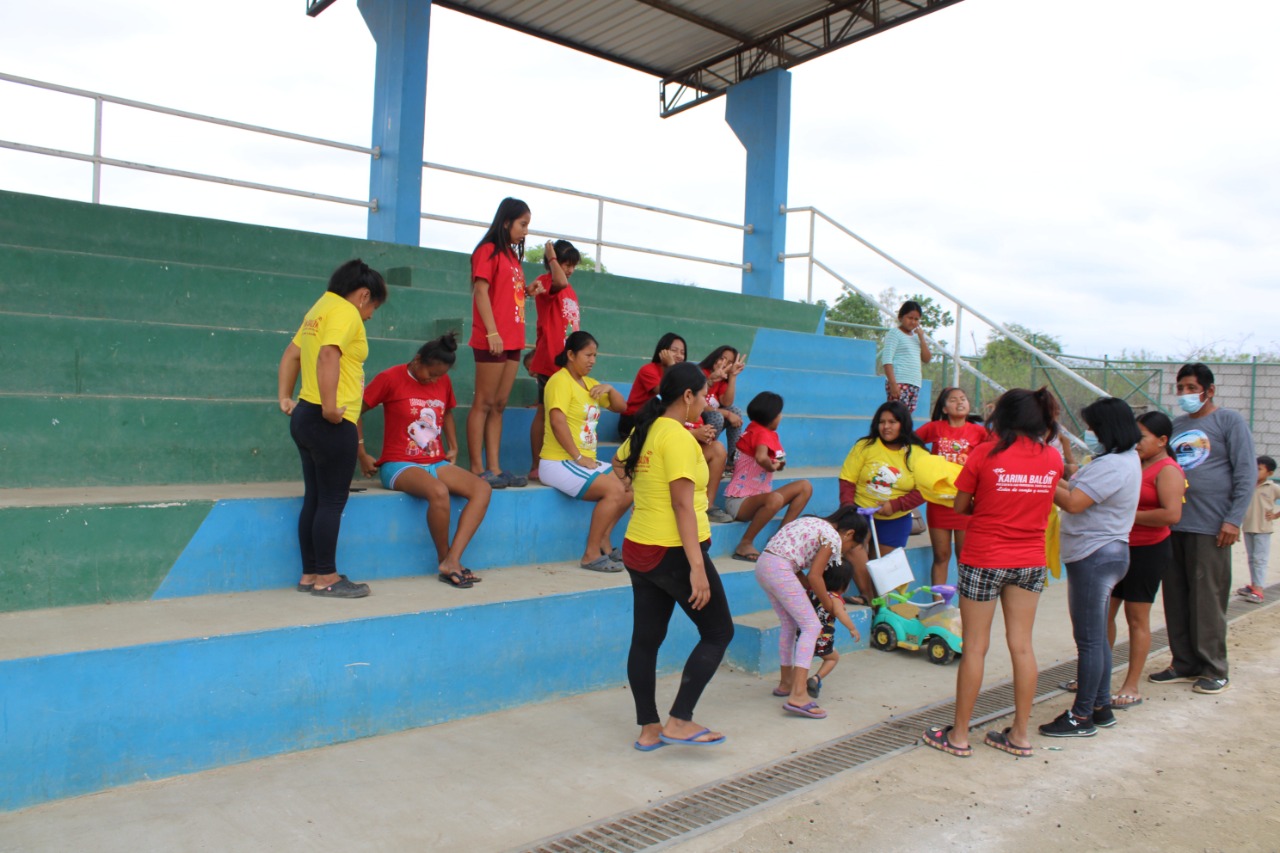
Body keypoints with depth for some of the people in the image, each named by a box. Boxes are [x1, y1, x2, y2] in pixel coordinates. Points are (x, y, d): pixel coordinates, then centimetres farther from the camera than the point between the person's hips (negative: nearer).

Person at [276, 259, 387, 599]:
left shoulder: (319, 309, 19)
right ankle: (326, 578, 4)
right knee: (332, 501, -3)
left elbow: (290, 355, 21)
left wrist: (285, 397, 18)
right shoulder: (345, 312, -11)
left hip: (305, 416, 10)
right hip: (331, 424, -10)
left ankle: (310, 574, 20)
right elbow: (328, 355, -27)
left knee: (314, 500, 13)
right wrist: (329, 406, -27)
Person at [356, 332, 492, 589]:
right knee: (439, 491, -37)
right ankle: (444, 560, -14)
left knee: (482, 489, -21)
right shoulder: (391, 378, -6)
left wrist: (453, 447, 17)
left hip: (437, 463, 6)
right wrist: (362, 455, -4)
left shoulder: (443, 381, 11)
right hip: (399, 465, -6)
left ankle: (452, 562, -27)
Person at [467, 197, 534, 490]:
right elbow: (481, 291, -12)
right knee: (483, 404, -5)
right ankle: (478, 470, -3)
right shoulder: (488, 250, -3)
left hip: (512, 340, 8)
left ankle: (494, 469, 10)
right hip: (493, 340, -8)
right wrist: (492, 332, -19)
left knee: (499, 405, 8)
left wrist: (528, 291, 4)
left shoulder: (512, 255, 20)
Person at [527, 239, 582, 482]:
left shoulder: (571, 291, 18)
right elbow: (560, 282, -30)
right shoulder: (545, 281, -5)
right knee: (544, 412, -4)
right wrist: (552, 257, -16)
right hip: (550, 361, -8)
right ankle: (536, 467, 1)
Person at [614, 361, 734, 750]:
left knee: (646, 639, 12)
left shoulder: (643, 431, 9)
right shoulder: (679, 438, -16)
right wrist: (697, 567, -22)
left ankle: (649, 729, 21)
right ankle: (679, 722, 3)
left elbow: (619, 463, 30)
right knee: (719, 632, 5)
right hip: (674, 552, -9)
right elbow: (683, 505, -21)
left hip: (638, 551, 9)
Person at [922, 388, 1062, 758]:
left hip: (984, 560, -4)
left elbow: (960, 506, -4)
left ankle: (959, 736, 14)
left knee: (975, 647, 4)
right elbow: (1041, 503, 12)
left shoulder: (985, 454, -12)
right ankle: (1020, 735, 20)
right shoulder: (1053, 458, 0)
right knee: (1022, 645, 11)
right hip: (1031, 562, 4)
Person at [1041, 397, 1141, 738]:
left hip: (1095, 556, -11)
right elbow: (1079, 491, 13)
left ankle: (1082, 717, 4)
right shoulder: (1125, 459, 14)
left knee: (1089, 640, -3)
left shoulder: (1111, 465, -21)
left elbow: (1073, 503, -25)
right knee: (1096, 638, 17)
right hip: (1105, 553, 11)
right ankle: (1101, 707, 26)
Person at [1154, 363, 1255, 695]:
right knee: (1176, 599, 8)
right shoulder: (1175, 425, 16)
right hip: (1172, 525, 5)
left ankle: (1215, 670, 10)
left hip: (1209, 527, -5)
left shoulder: (1229, 421, 0)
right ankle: (1185, 663, 19)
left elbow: (1246, 473, -5)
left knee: (1207, 600, -1)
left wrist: (1234, 519, -12)